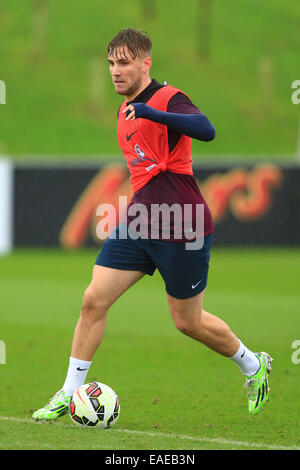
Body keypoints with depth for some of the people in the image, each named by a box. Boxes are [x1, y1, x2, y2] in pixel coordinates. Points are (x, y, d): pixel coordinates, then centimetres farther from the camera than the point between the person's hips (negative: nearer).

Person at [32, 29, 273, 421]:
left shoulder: (168, 99, -14)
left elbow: (206, 130, -35)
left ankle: (253, 366, 31)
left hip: (182, 230, -7)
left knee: (189, 322, 5)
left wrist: (151, 112, -43)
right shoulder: (125, 110, 13)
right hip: (138, 223, 7)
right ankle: (69, 394, 2)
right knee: (93, 300, -5)